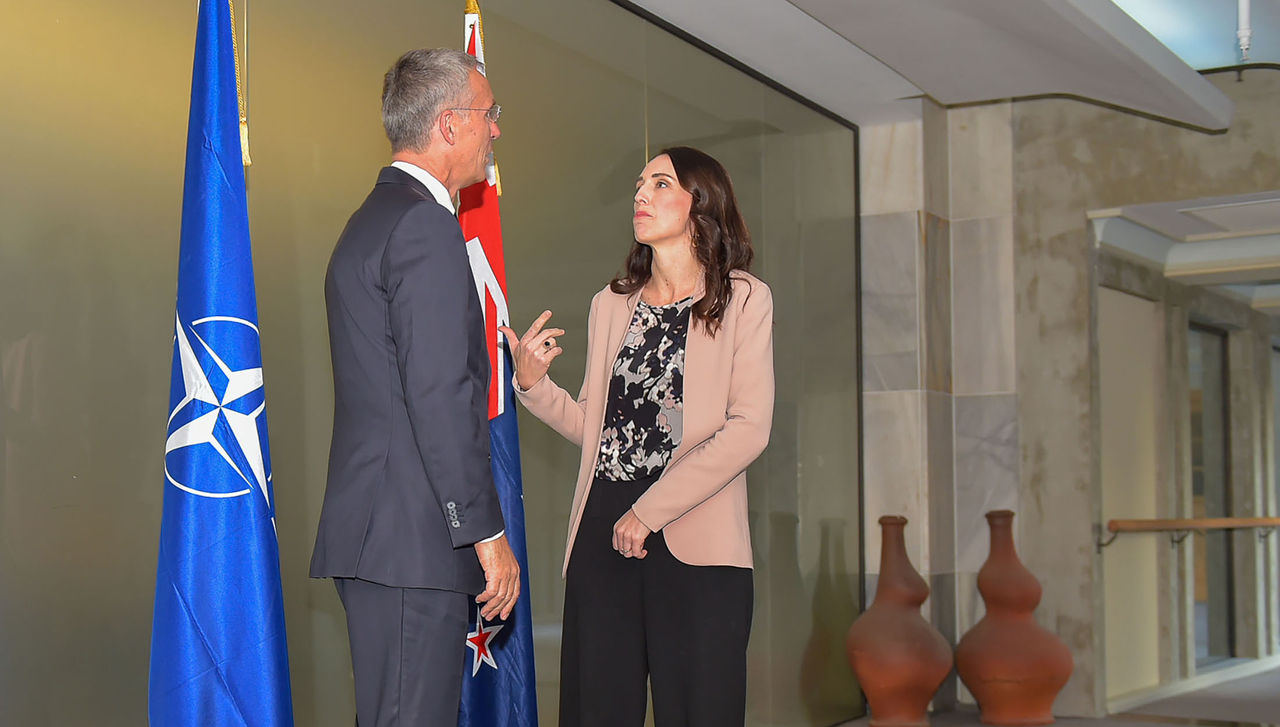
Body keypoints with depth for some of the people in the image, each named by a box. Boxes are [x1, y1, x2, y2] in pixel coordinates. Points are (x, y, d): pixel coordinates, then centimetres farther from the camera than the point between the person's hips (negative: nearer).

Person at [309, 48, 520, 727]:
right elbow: (440, 395, -19)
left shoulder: (370, 221, 20)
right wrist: (487, 533, -16)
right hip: (414, 541, -10)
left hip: (374, 537, 10)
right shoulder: (424, 223, -12)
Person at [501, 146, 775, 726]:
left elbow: (749, 428, -7)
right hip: (601, 534, 4)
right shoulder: (610, 305, 17)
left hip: (695, 540, -4)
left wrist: (649, 510, -12)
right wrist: (534, 384, -1)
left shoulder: (743, 299, 3)